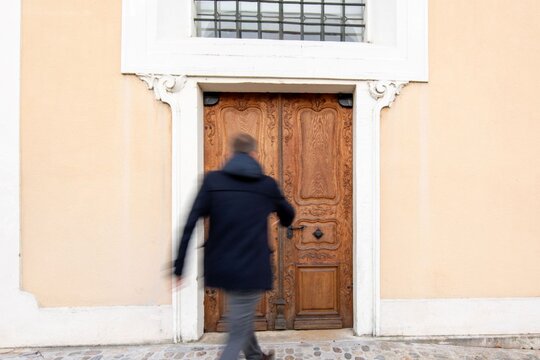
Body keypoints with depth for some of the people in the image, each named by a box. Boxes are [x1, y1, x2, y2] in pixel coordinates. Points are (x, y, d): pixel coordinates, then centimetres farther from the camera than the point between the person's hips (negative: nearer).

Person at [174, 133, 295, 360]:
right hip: (251, 269, -3)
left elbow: (191, 223, -9)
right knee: (238, 334, 8)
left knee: (241, 317, 29)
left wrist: (179, 265, -4)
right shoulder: (268, 185, -1)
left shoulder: (212, 180, -3)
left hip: (220, 268, 3)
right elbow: (288, 216, 17)